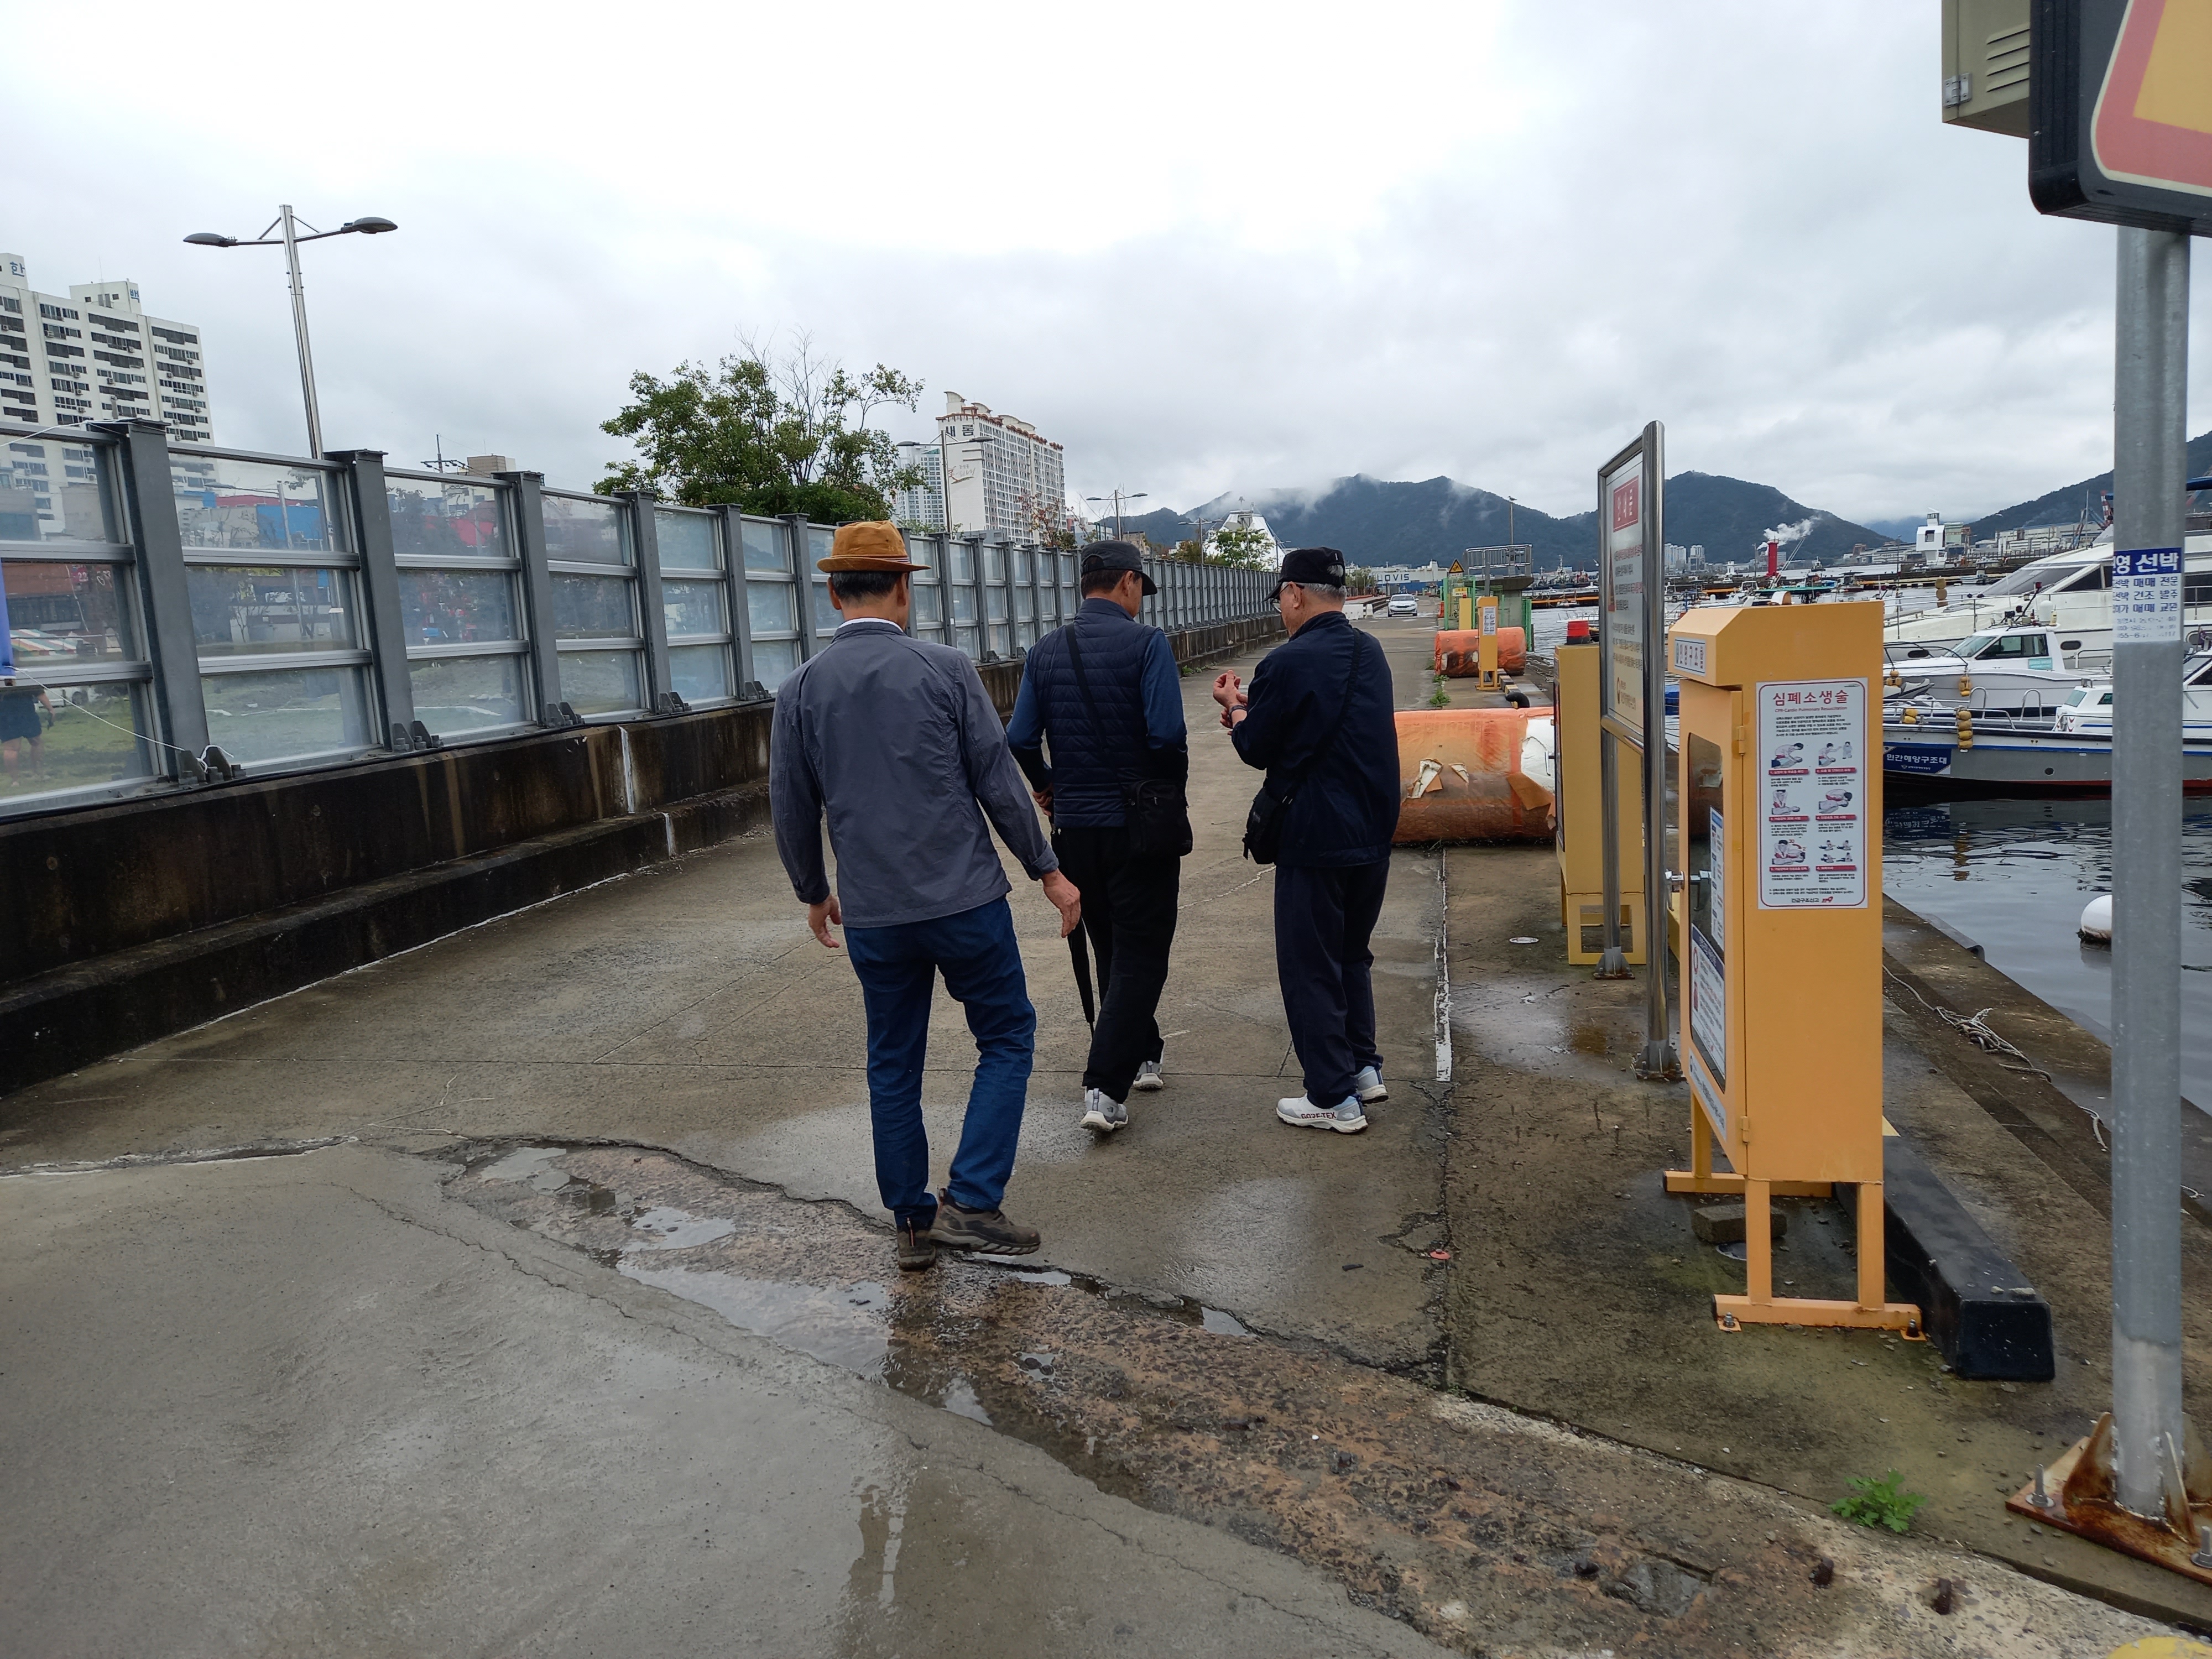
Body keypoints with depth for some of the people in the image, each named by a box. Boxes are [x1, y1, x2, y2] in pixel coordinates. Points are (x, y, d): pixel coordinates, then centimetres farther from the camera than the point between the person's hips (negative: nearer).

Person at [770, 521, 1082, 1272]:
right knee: (1007, 1036, 13)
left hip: (871, 913, 3)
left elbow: (792, 810, 6)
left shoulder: (800, 689, 0)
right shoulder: (945, 669, -8)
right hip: (964, 899, -3)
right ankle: (971, 1202, 5)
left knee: (893, 1063, 15)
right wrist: (1048, 871, 4)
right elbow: (999, 782, -7)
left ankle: (913, 1222, 24)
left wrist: (814, 892, 22)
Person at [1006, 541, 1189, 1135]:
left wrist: (1047, 786, 18)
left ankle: (1141, 1057, 34)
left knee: (1111, 949, 20)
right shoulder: (1147, 643, -11)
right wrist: (1174, 791, -3)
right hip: (1140, 822, -5)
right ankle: (1105, 1089, -6)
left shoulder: (1046, 651, 4)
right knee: (1141, 953, 2)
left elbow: (1019, 738, 1)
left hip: (1075, 825, 5)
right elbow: (1167, 734, -20)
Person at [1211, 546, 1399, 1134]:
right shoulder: (1369, 653, 7)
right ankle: (1364, 1068, 29)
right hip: (1374, 836, 8)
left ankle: (1334, 1098, 8)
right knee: (1352, 953, 23)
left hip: (1315, 842, -8)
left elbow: (1257, 750, -7)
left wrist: (1235, 708, 12)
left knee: (1309, 968, 3)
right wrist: (1256, 707, 17)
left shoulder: (1288, 663, -18)